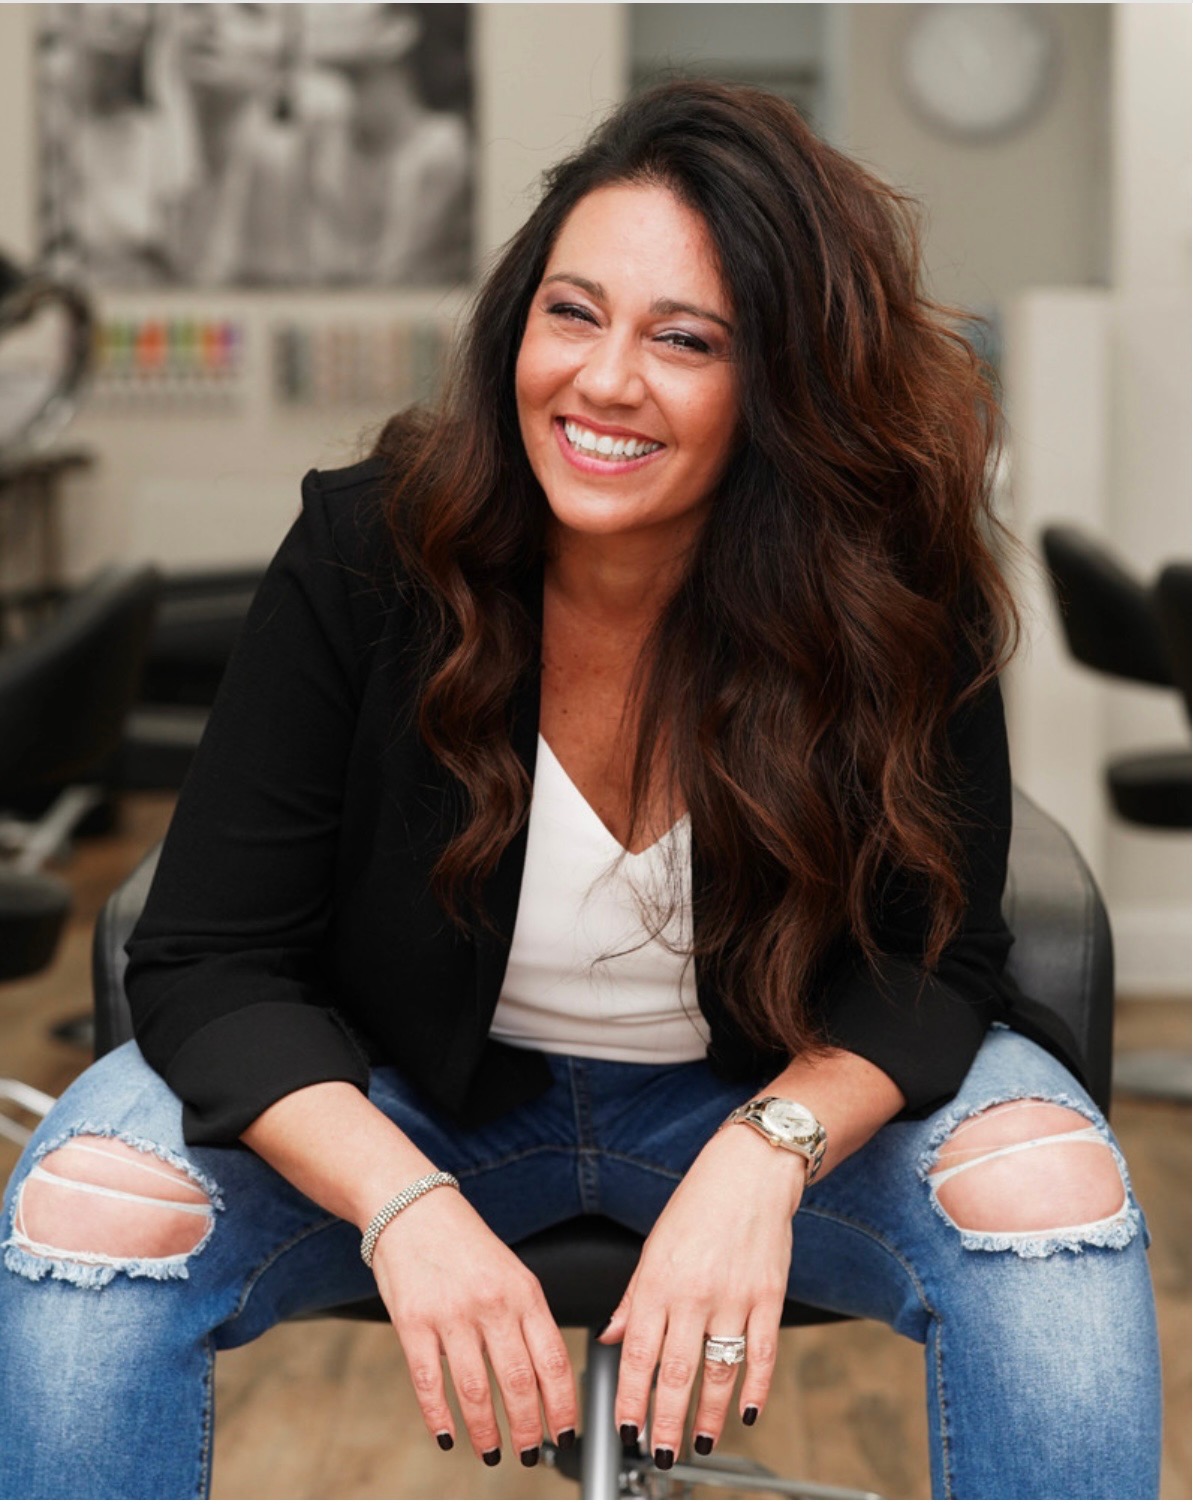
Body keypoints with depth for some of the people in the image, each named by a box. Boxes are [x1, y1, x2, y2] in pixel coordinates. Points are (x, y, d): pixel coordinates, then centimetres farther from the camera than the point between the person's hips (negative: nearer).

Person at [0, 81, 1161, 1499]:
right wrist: (404, 1204, -35)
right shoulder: (365, 555, -19)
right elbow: (209, 960, -18)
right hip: (402, 1097, 0)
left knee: (1051, 1181, -27)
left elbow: (930, 960, -14)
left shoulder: (896, 602, -19)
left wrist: (764, 1155, -36)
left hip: (776, 1094, 0)